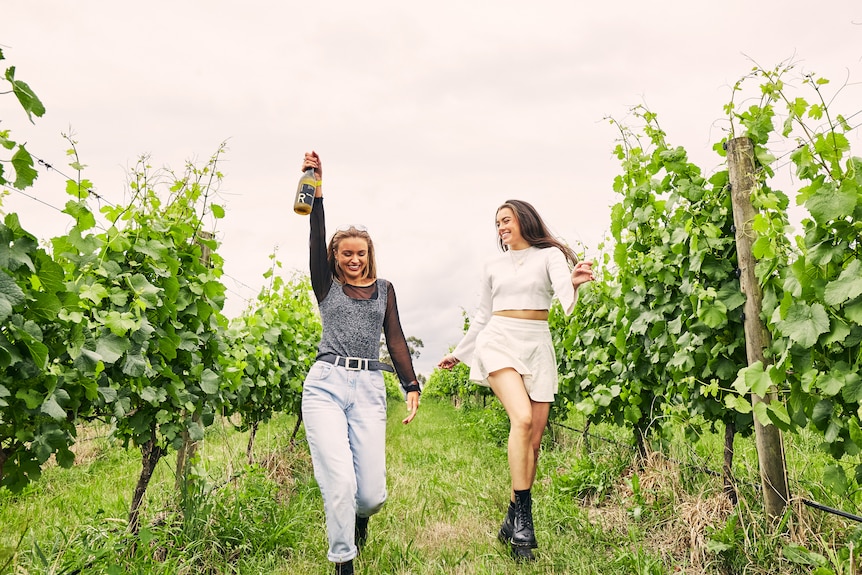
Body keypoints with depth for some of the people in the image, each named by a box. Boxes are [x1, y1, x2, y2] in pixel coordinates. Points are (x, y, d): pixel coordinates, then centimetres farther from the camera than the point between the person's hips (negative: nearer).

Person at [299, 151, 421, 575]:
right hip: (326, 384, -1)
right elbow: (316, 240, -3)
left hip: (369, 389, 2)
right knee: (340, 481, -14)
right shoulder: (326, 285, 10)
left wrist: (412, 387, 3)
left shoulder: (383, 289, 16)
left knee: (372, 494, -2)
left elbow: (396, 339, 12)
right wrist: (317, 190, -11)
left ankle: (358, 516, 36)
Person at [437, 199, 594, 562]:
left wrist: (575, 283, -39)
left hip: (537, 346, 0)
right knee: (522, 418, -24)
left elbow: (564, 289, -14)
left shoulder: (550, 255, 6)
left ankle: (511, 524, 10)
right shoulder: (493, 266, 16)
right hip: (499, 342, 0)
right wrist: (459, 353, 27)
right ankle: (523, 520, -20)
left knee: (534, 440, -2)